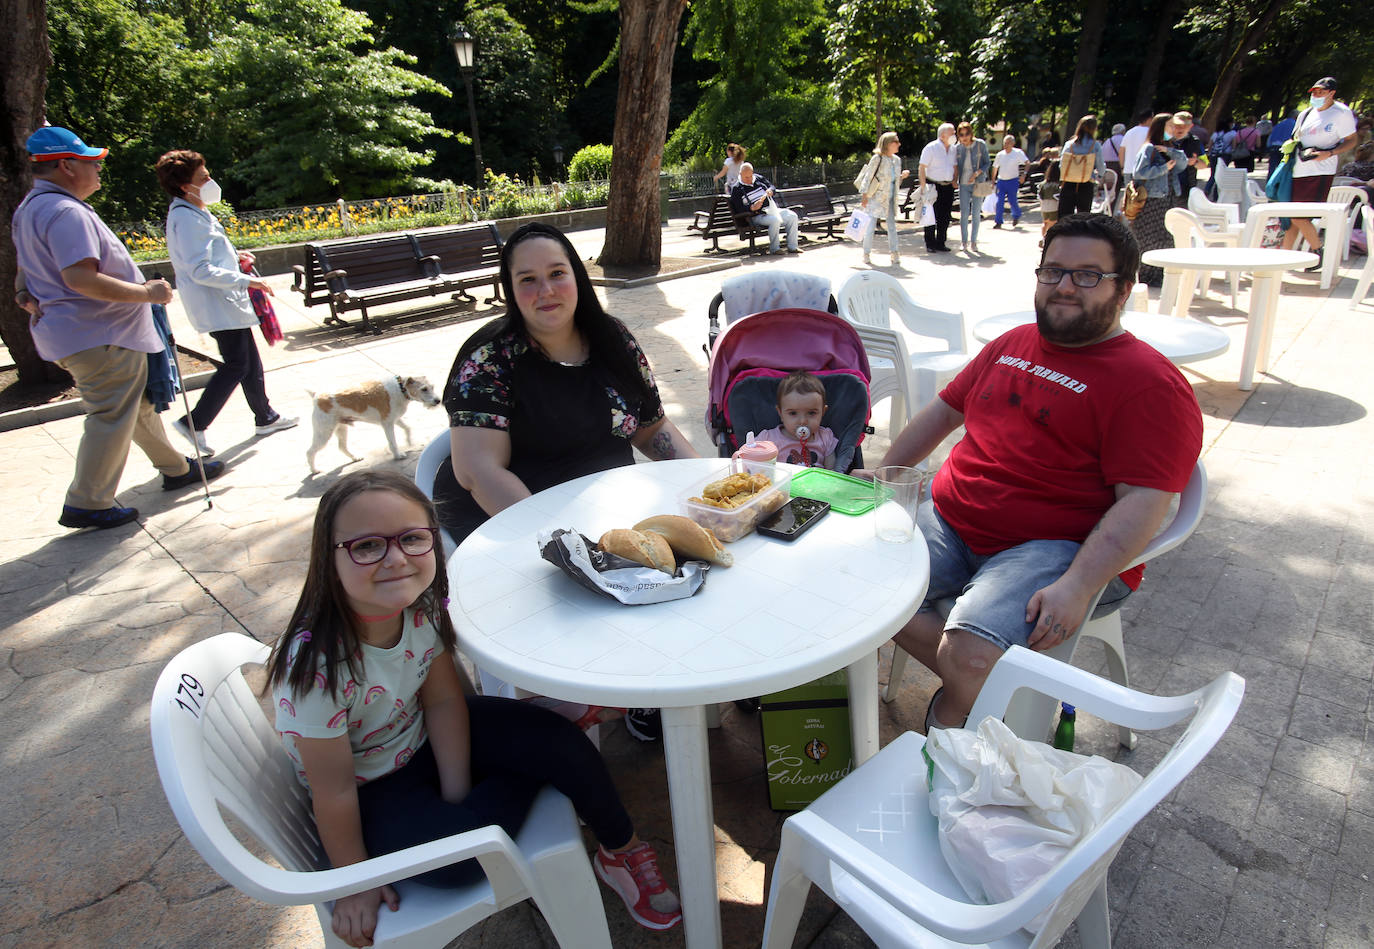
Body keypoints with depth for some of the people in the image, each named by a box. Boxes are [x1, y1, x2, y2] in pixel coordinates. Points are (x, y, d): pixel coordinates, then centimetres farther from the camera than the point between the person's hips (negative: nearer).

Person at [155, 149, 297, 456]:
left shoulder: (194, 212, 14)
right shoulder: (186, 218, -18)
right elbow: (201, 272, -23)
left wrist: (234, 257, 14)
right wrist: (246, 280, -21)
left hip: (225, 302, 10)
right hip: (216, 304, -10)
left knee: (250, 361, 15)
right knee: (237, 365, -8)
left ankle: (265, 418, 25)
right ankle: (194, 423, -2)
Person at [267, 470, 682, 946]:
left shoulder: (423, 604, -20)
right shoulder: (316, 666, -35)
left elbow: (443, 701, -9)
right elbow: (334, 791, -23)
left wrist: (458, 799, -12)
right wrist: (356, 884, -10)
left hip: (421, 736, 4)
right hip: (369, 788, -4)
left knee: (558, 742, -13)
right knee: (459, 858, -27)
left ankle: (622, 849, 13)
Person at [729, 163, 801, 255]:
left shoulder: (759, 178, 15)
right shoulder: (736, 189, -3)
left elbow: (771, 186, 24)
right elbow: (738, 209, -10)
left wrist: (770, 191, -3)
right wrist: (752, 208, -27)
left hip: (772, 209, 7)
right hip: (757, 216, -7)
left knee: (792, 216, -10)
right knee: (775, 220, -35)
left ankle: (792, 247, -5)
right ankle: (774, 249, -22)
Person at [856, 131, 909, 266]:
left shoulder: (897, 160, 10)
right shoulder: (877, 158, -10)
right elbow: (867, 177, -10)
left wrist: (902, 176, -1)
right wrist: (864, 195, -16)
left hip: (889, 199, 6)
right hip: (875, 197, -6)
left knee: (892, 226, 3)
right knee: (870, 226, -1)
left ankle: (894, 253, 7)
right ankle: (866, 254, 9)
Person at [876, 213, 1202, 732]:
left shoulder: (1151, 384, -6)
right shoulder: (1011, 345, 17)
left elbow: (1142, 503, -15)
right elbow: (944, 411, 25)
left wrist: (1077, 588, -26)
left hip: (1052, 548, -6)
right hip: (948, 523, 7)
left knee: (972, 656, -29)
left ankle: (946, 728, 5)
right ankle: (972, 690, -2)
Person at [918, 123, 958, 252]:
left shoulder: (953, 149, 12)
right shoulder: (931, 148, -6)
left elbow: (955, 167, 21)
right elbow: (921, 168, -10)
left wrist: (954, 181, 7)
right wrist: (923, 188, -17)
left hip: (948, 187, 6)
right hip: (933, 186, -6)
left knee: (945, 217, 6)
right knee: (932, 216, -2)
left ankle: (940, 243, 15)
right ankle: (930, 245, 6)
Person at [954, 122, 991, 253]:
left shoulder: (981, 145, -4)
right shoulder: (957, 148, 2)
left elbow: (988, 163, 0)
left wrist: (977, 173, -15)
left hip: (978, 183, -1)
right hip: (963, 184, 1)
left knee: (976, 213, 1)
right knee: (964, 213, -2)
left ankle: (973, 242, 9)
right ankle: (964, 241, 7)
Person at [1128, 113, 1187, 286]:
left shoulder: (1169, 146, 17)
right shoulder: (1149, 148, -6)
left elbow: (1183, 161, 4)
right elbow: (1138, 173, -16)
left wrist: (1169, 151, -10)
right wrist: (1164, 168, -15)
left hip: (1169, 199, 8)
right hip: (1152, 199, -8)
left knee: (1167, 238, 6)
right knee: (1152, 240, -5)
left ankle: (1158, 275, 14)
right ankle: (1148, 277, 4)